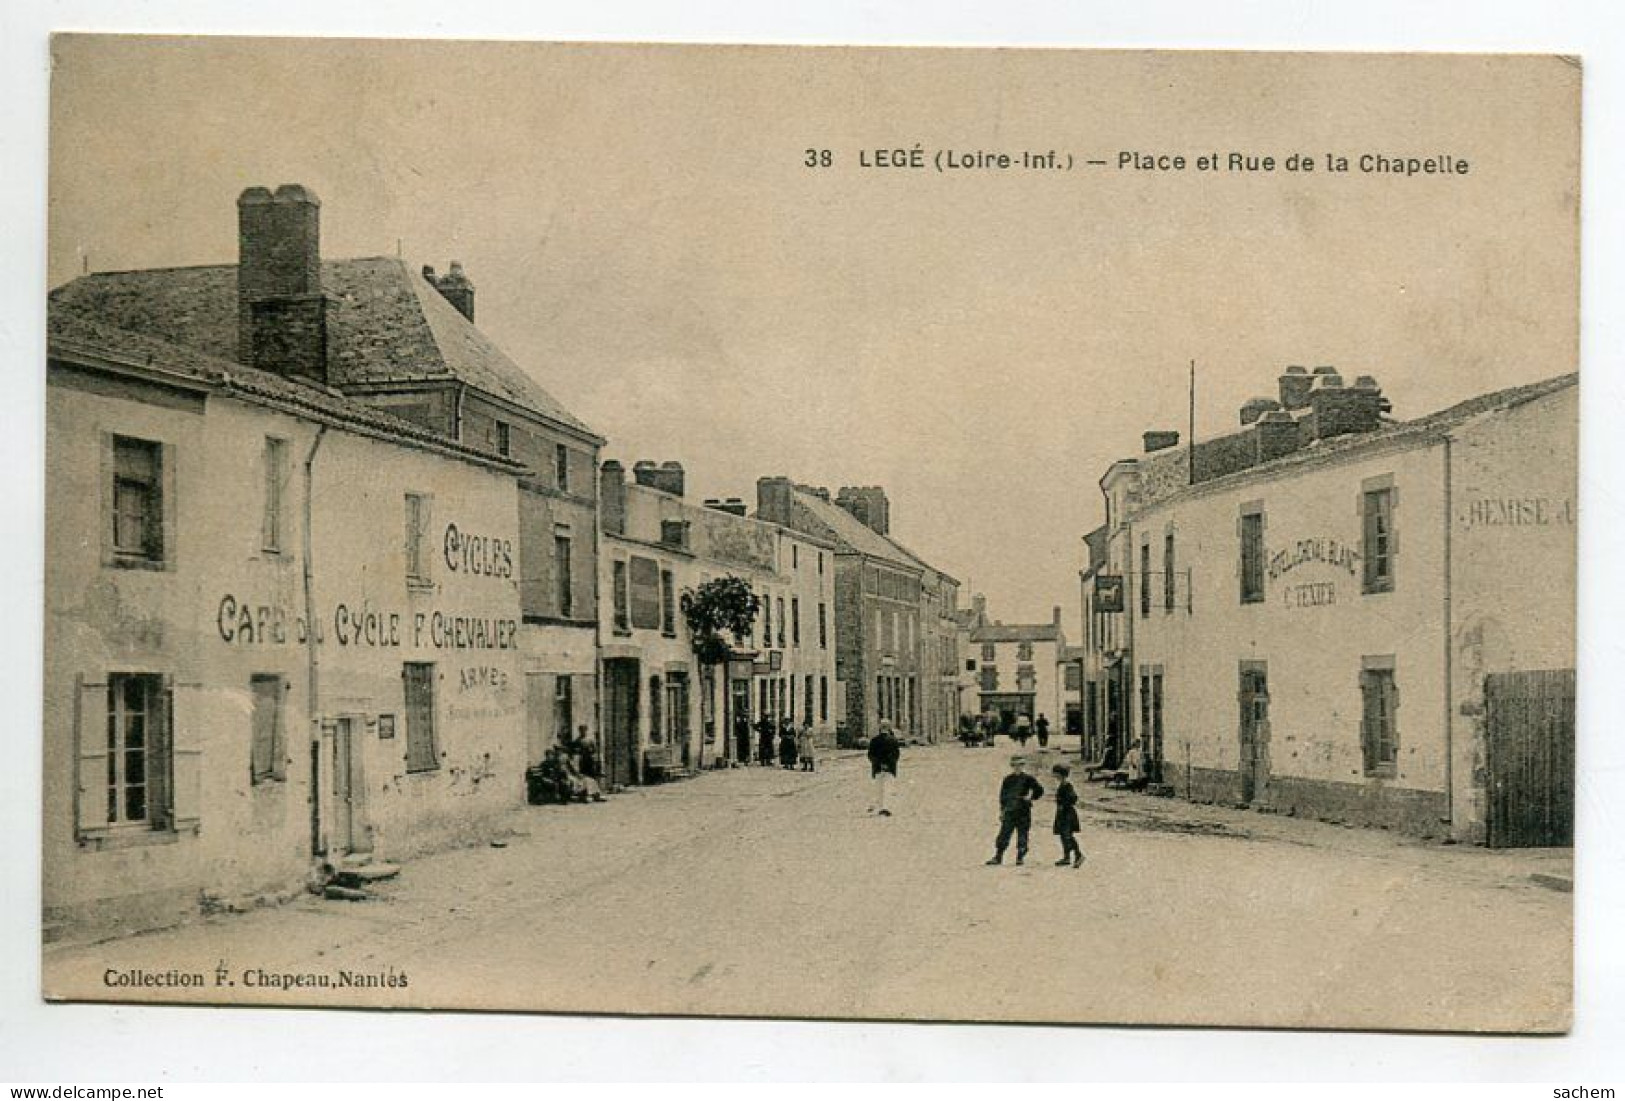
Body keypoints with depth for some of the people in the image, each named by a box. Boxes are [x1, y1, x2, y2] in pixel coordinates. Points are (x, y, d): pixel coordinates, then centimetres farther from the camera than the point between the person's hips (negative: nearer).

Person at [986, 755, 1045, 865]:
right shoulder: (1007, 780, 10)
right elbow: (1002, 795, 13)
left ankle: (1020, 858, 8)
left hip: (1023, 812, -2)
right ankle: (998, 857, -1)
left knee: (1022, 836, 0)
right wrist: (1002, 811, 8)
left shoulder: (1028, 779, 1)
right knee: (1003, 835, -3)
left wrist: (1030, 797, -8)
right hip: (1009, 812, 2)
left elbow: (1039, 790, 5)